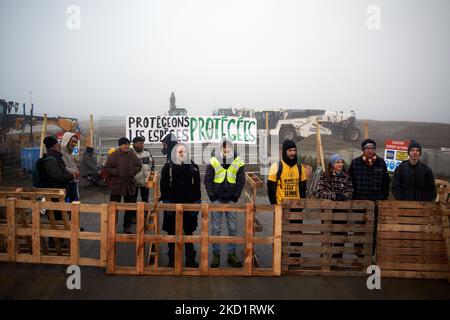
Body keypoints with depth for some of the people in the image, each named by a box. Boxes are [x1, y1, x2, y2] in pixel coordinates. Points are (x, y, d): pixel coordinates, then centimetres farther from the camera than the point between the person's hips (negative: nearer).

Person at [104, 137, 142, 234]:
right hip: (117, 185, -4)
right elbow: (107, 167, -9)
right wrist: (117, 173, -16)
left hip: (130, 185, 4)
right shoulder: (113, 155, -7)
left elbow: (139, 166, 11)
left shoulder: (132, 155, 4)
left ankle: (127, 227, 24)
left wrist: (133, 171, -6)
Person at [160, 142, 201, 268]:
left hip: (189, 204, 1)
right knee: (172, 233, 7)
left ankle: (190, 259, 18)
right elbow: (164, 186, -3)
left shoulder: (193, 167, 4)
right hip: (172, 205, -1)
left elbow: (197, 187, 3)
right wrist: (166, 202, -10)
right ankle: (172, 259, 18)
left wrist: (197, 203, -3)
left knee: (189, 232, 9)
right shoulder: (168, 167, 0)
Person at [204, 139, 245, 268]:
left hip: (231, 200, 1)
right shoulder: (213, 162, -3)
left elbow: (241, 181, 1)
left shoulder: (238, 163, -1)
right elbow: (208, 180, -1)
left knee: (233, 228, 7)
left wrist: (236, 196, -5)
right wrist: (212, 196, -7)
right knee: (215, 228, 4)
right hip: (217, 199, -1)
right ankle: (216, 254, 15)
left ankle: (232, 254, 19)